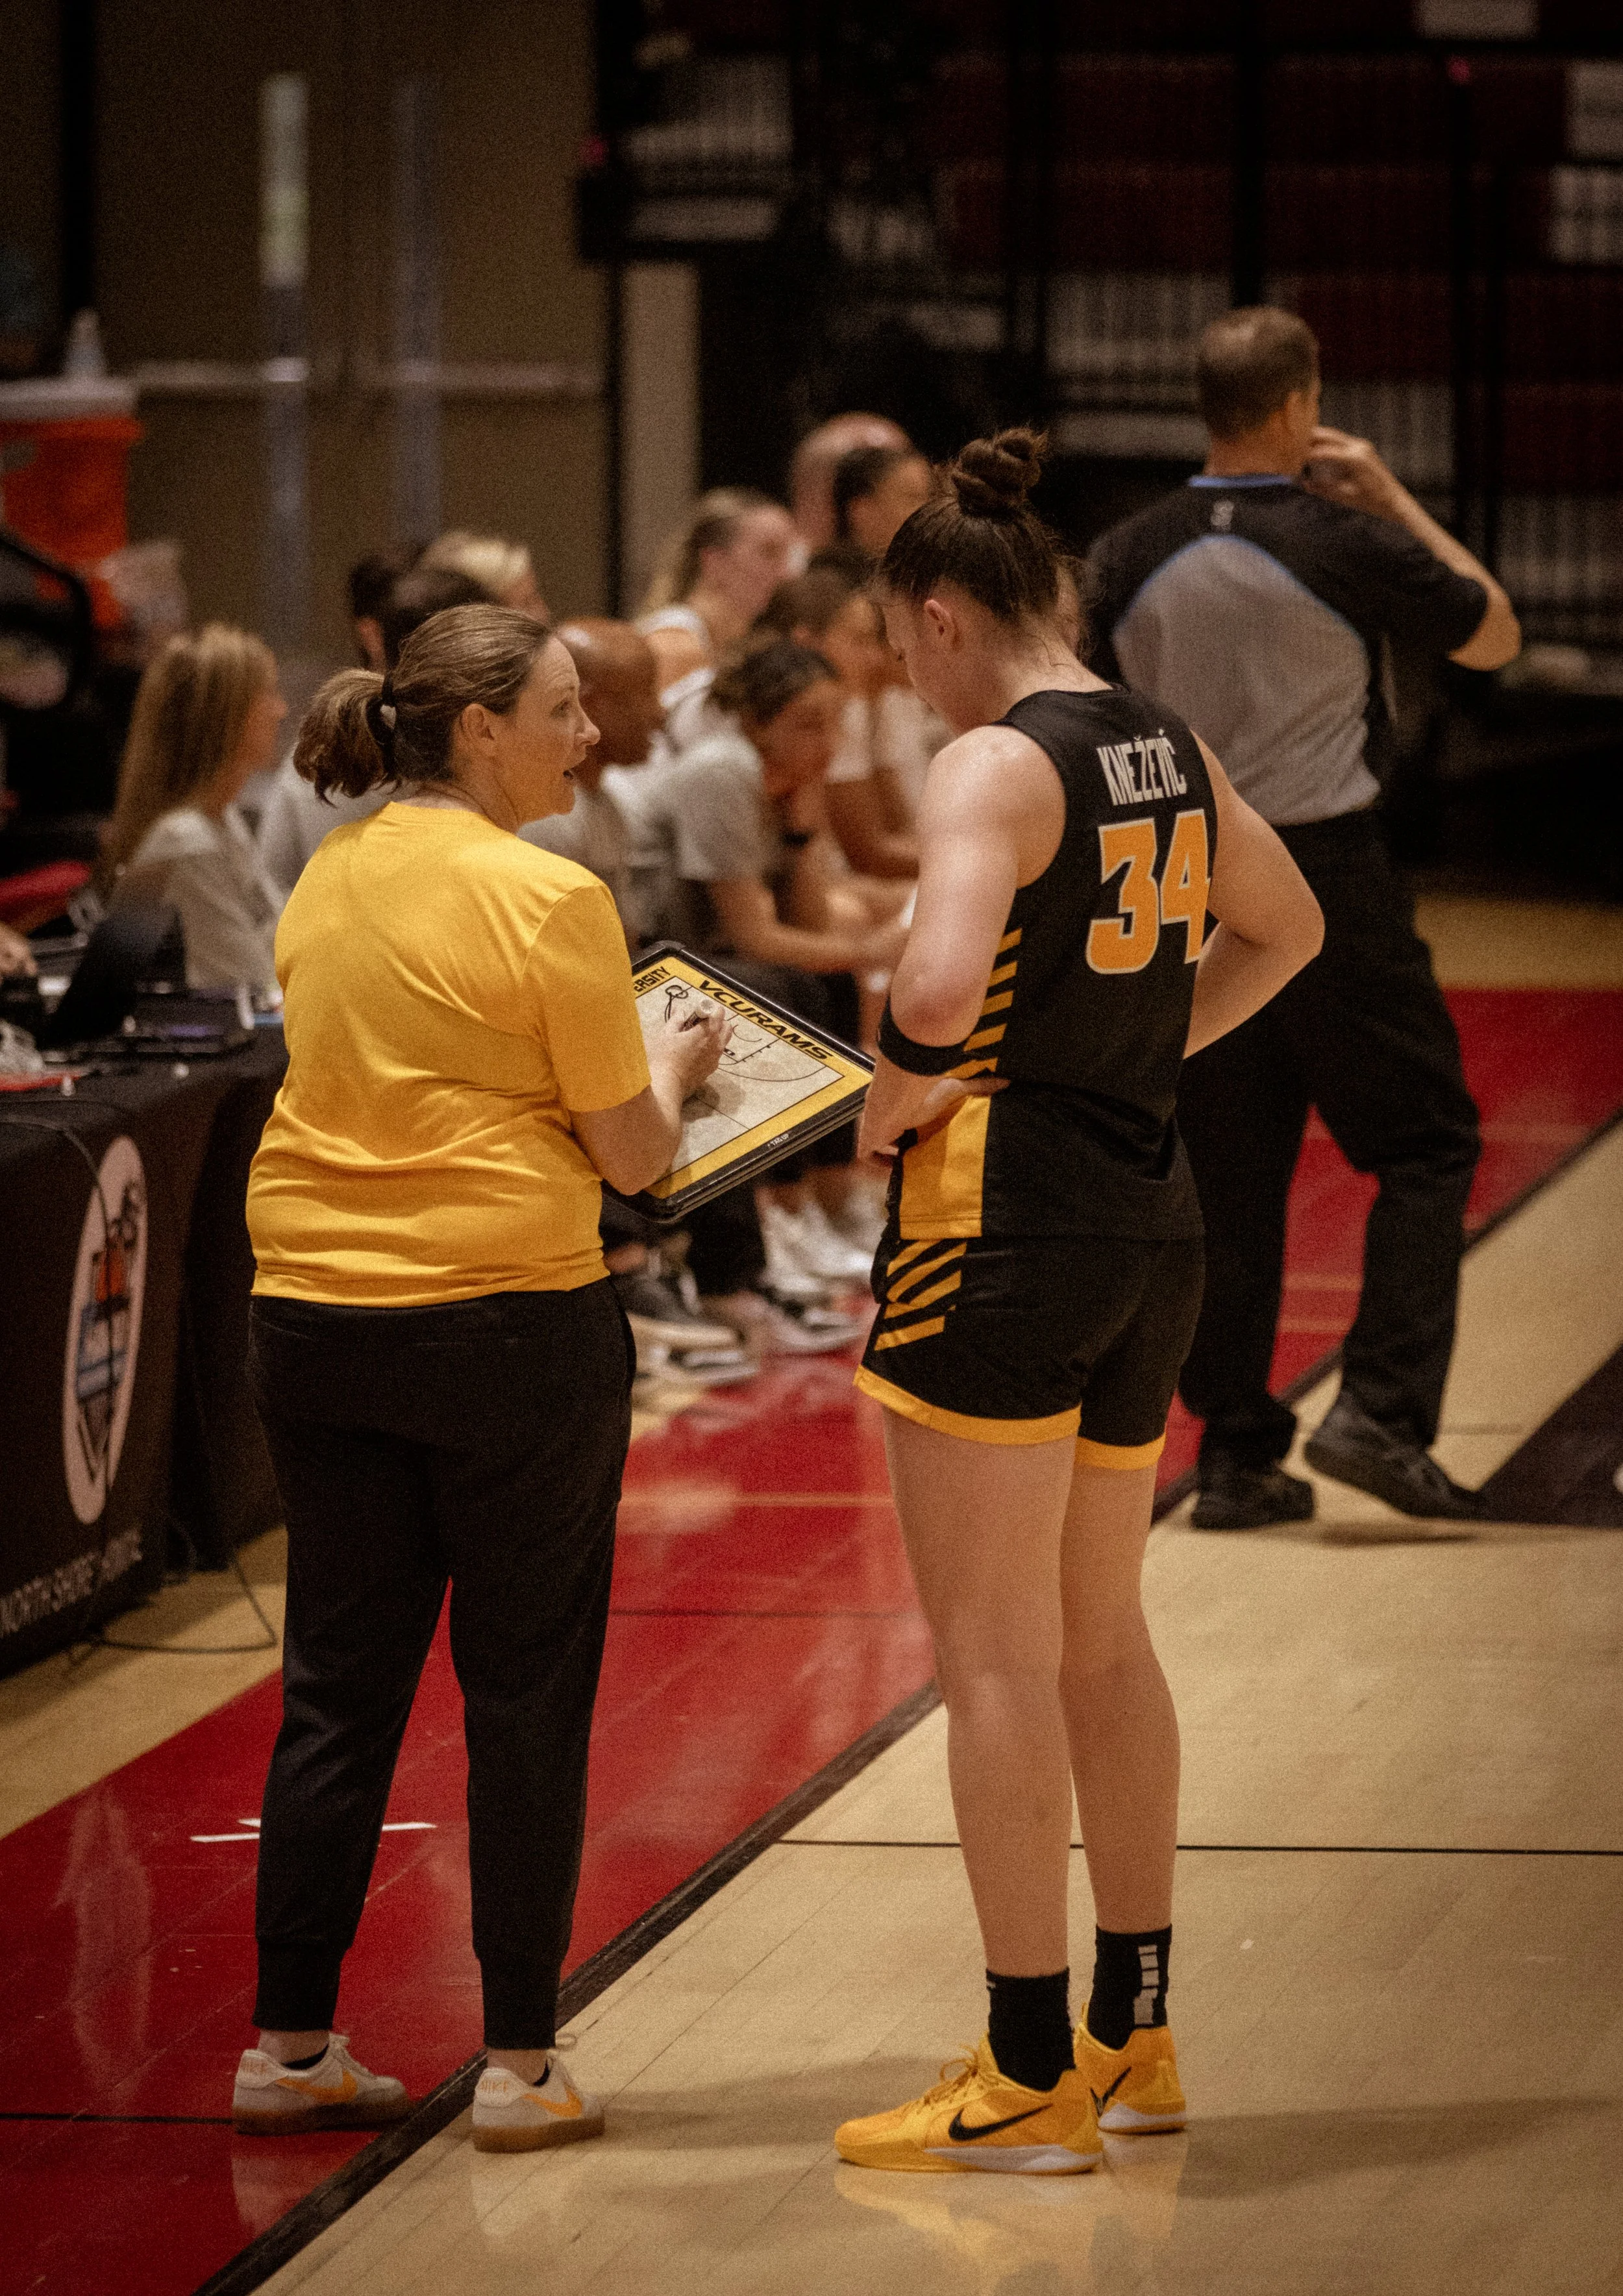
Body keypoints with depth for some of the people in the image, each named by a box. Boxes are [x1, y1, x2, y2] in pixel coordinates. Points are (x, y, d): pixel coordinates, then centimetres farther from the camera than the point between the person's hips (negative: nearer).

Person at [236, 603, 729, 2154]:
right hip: (507, 1315, -6)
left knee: (337, 1681, 12)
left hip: (314, 1318, 6)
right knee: (524, 1688, 4)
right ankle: (520, 2064, 7)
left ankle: (289, 2043, 15)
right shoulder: (546, 902, -13)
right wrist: (672, 1068, 11)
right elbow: (631, 1154, -8)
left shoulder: (325, 880, 6)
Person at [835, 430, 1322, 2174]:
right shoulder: (1167, 754, 10)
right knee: (1101, 1638, 19)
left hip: (1002, 1224, -8)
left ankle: (1031, 2080, 3)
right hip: (1149, 1218, 8)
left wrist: (904, 1089, -12)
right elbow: (1282, 930, 26)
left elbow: (941, 986, -31)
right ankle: (1132, 2035, 27)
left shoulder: (994, 768, -15)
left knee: (993, 1656, -1)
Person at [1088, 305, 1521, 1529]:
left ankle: (1238, 1454, 9)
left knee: (1229, 1174, 9)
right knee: (1426, 1141, 6)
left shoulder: (1130, 561, 1)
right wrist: (1394, 498, 7)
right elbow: (1495, 634, 3)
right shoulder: (1344, 545, -11)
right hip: (1329, 875, -4)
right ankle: (1381, 1411, -7)